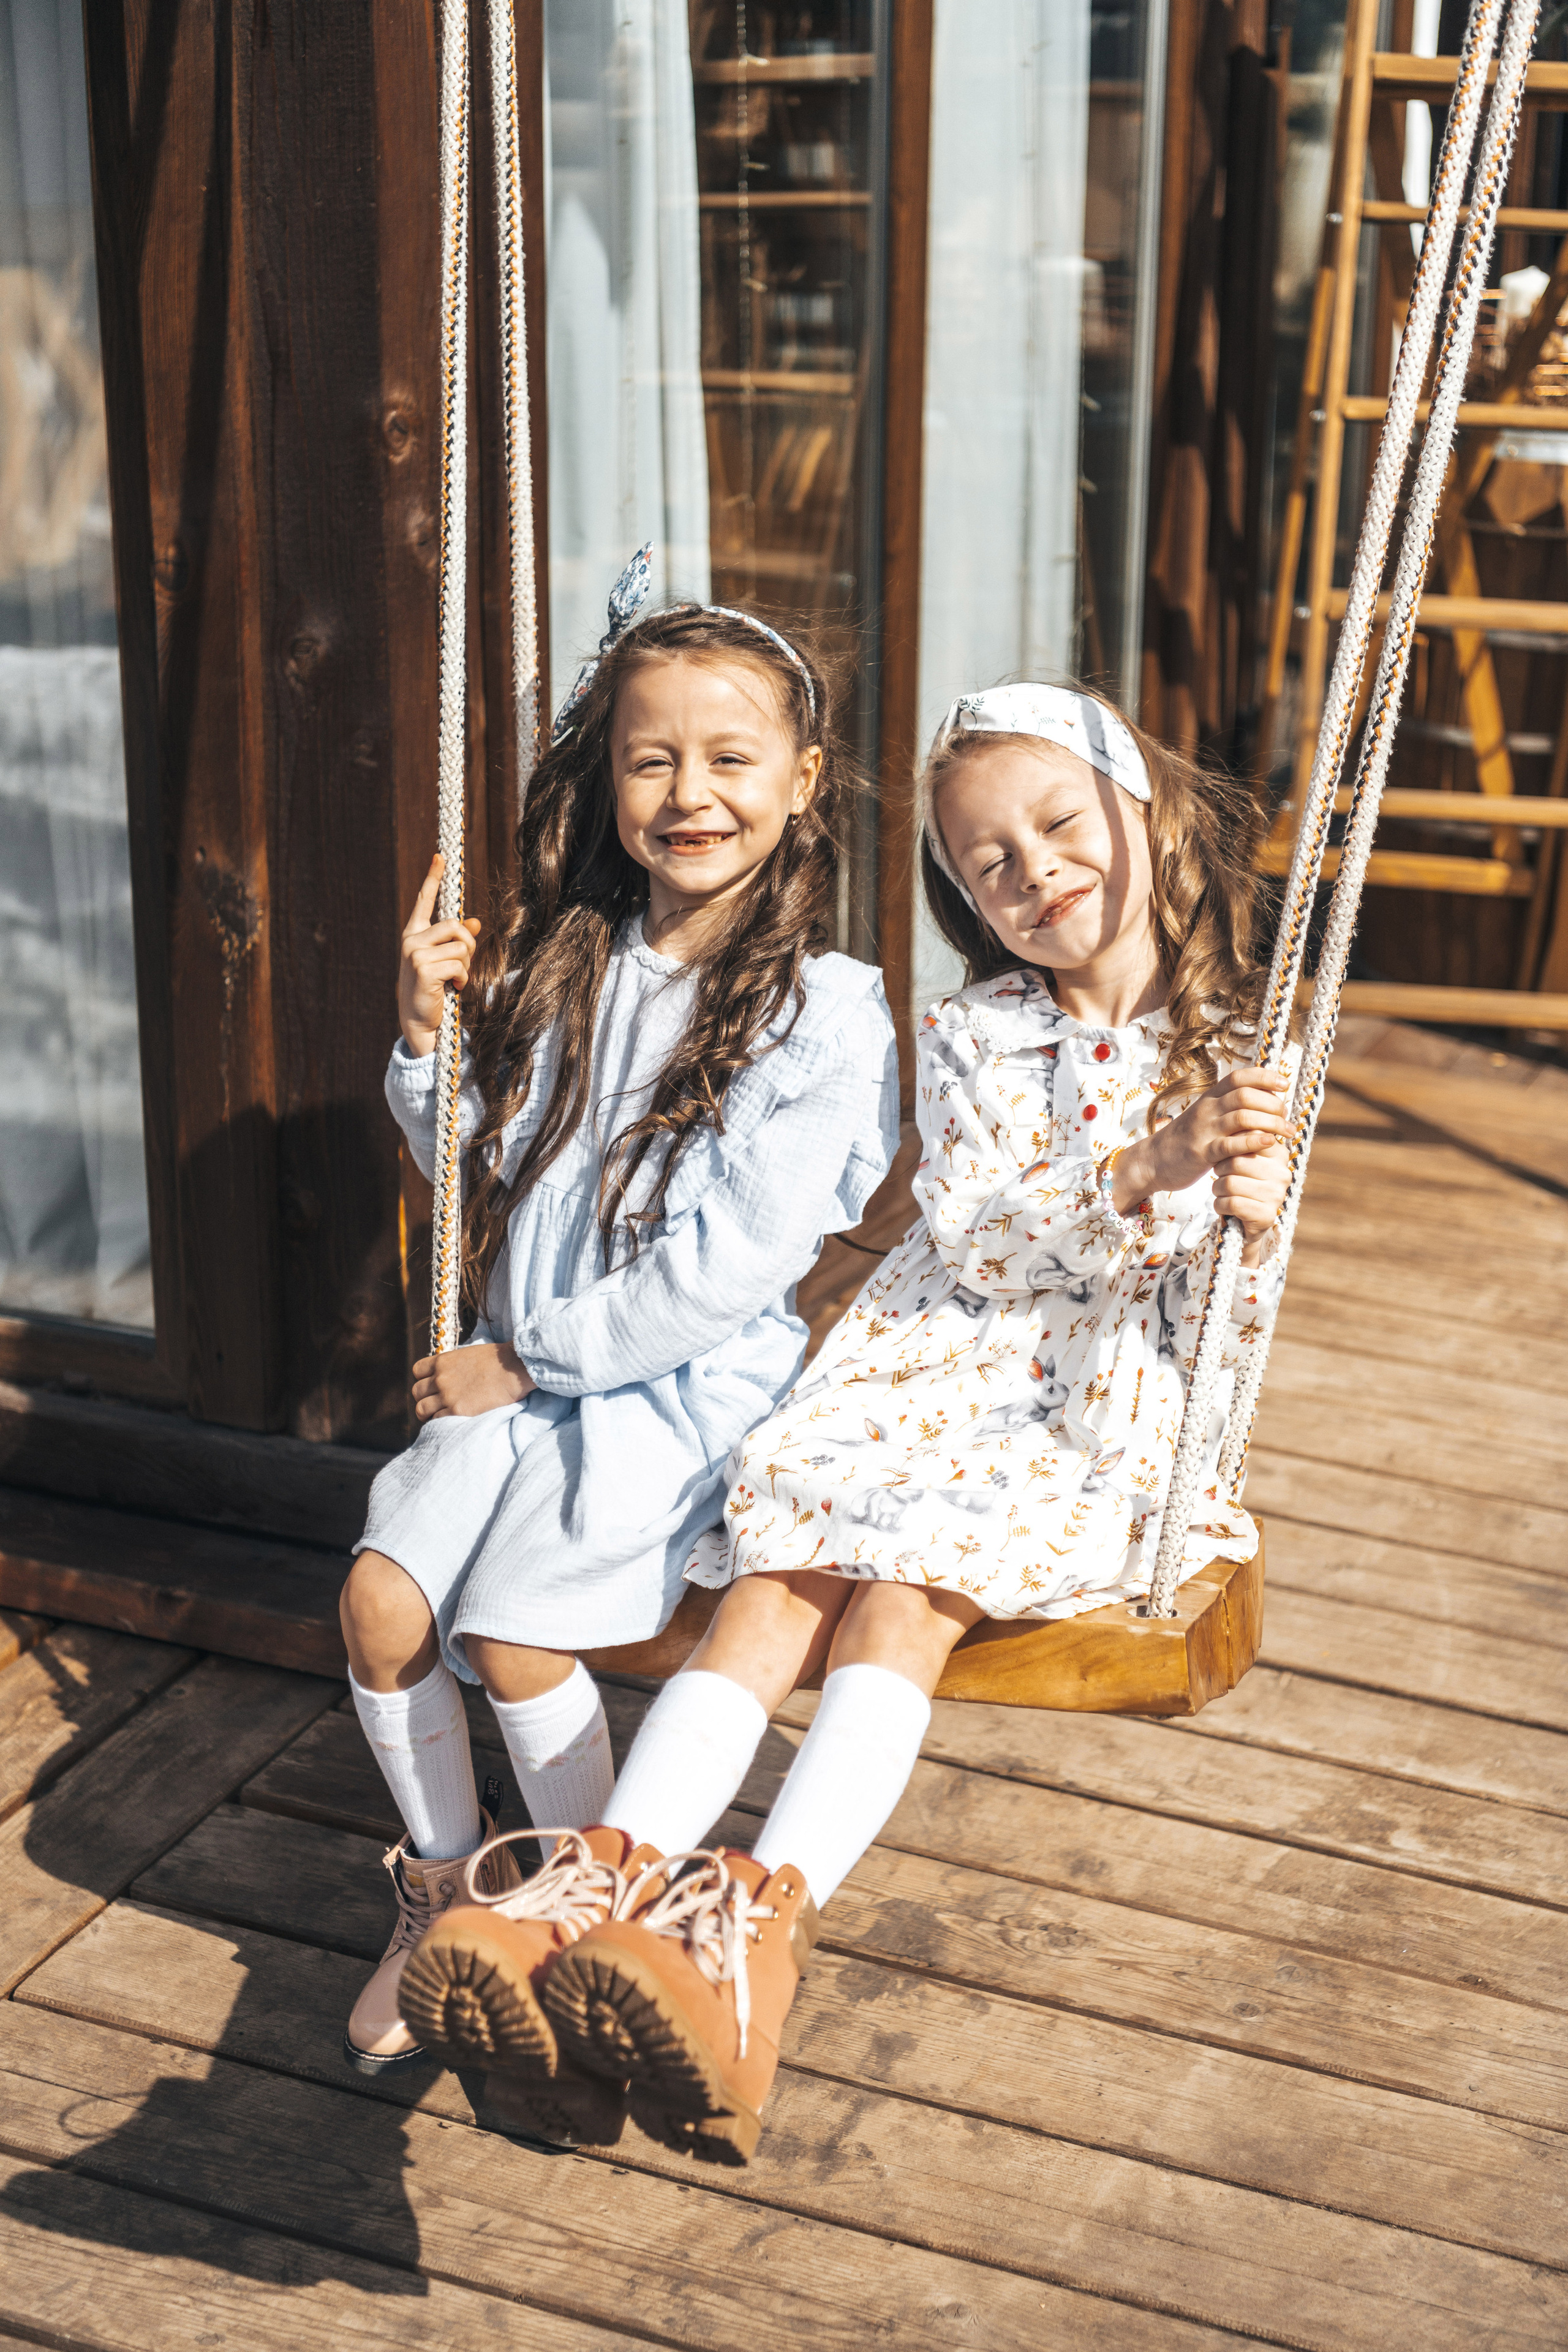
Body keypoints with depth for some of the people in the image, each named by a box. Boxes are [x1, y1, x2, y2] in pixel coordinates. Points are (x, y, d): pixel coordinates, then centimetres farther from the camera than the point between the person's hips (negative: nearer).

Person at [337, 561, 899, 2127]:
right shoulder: (562, 962, 5)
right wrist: (429, 1034, -3)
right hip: (522, 1374, 5)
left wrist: (528, 1359, -13)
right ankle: (443, 1883, 15)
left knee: (509, 1629, -19)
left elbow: (730, 1263, -17)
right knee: (382, 1597, -12)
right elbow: (479, 1176, 14)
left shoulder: (825, 1012, -13)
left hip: (688, 1392, -5)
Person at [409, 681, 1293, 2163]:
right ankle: (606, 1886, -35)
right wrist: (1141, 1175, -20)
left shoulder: (1235, 1058, 6)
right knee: (777, 1586, -23)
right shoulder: (965, 1041, 10)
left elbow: (1233, 1330, 3)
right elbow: (975, 1240, -5)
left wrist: (1255, 1221, -20)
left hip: (1100, 1418, -2)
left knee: (903, 1591, -29)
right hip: (933, 1373, 3)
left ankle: (763, 1925, -43)